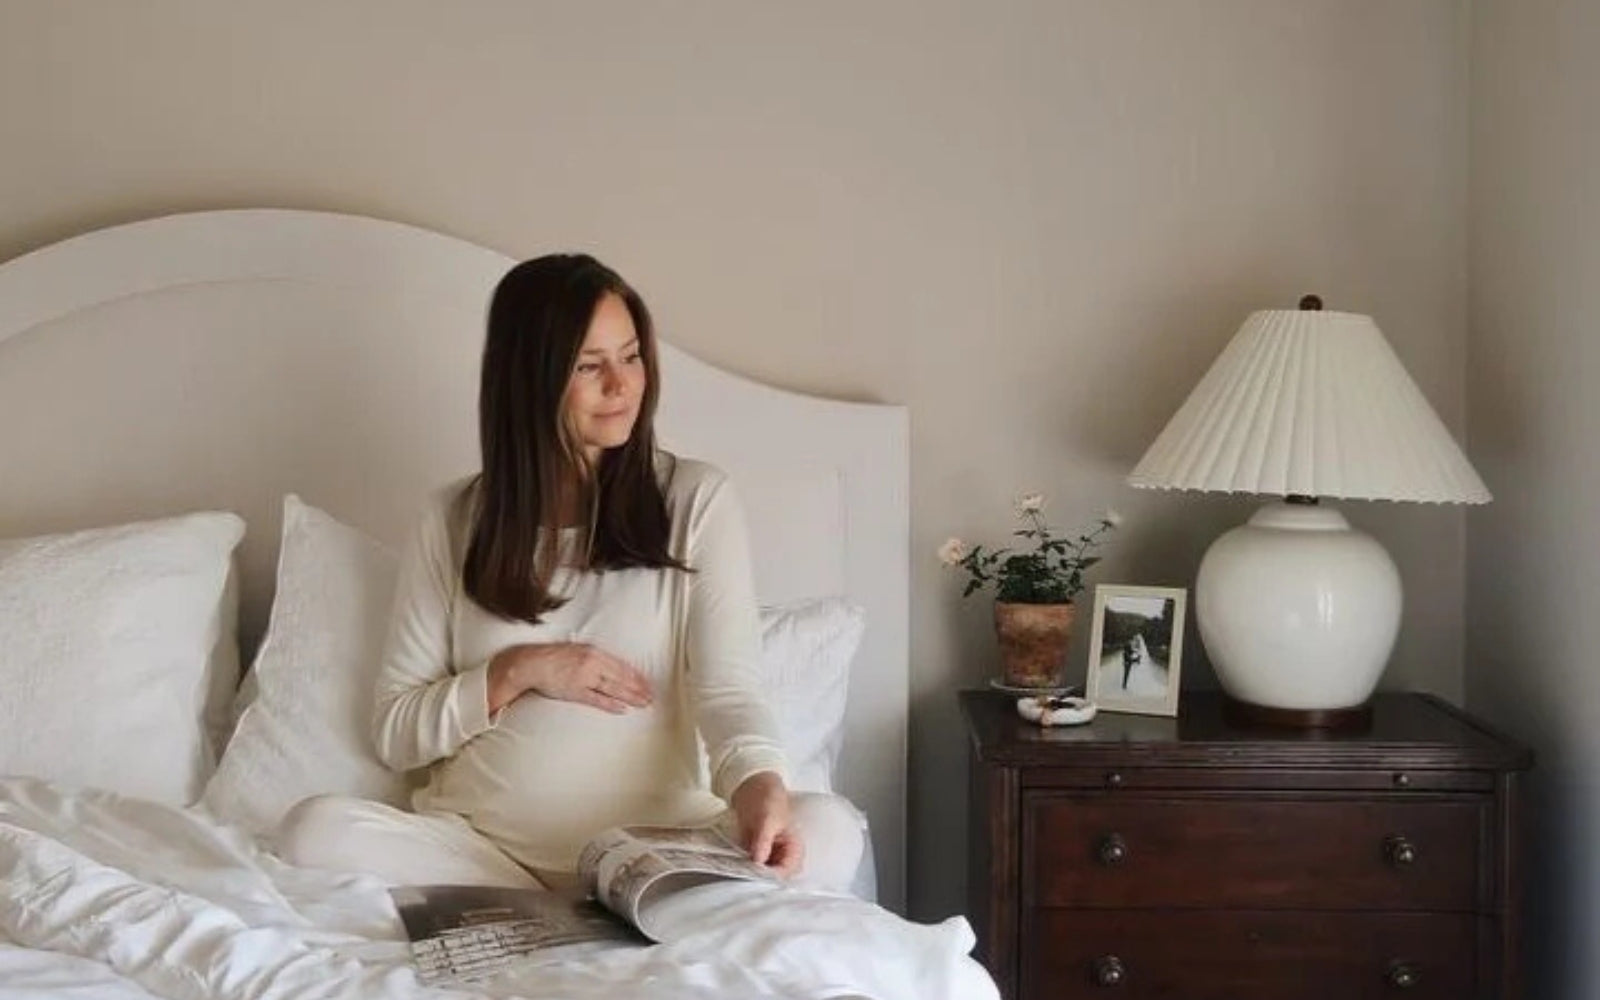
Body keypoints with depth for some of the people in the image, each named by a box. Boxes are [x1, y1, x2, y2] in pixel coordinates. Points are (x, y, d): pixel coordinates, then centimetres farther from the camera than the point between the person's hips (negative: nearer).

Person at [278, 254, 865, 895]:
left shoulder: (696, 500, 5)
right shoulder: (455, 522, 9)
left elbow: (728, 688, -7)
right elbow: (395, 732, 9)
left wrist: (760, 785, -28)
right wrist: (516, 672, -8)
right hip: (478, 845, 1)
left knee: (829, 830, -29)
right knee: (316, 830, -27)